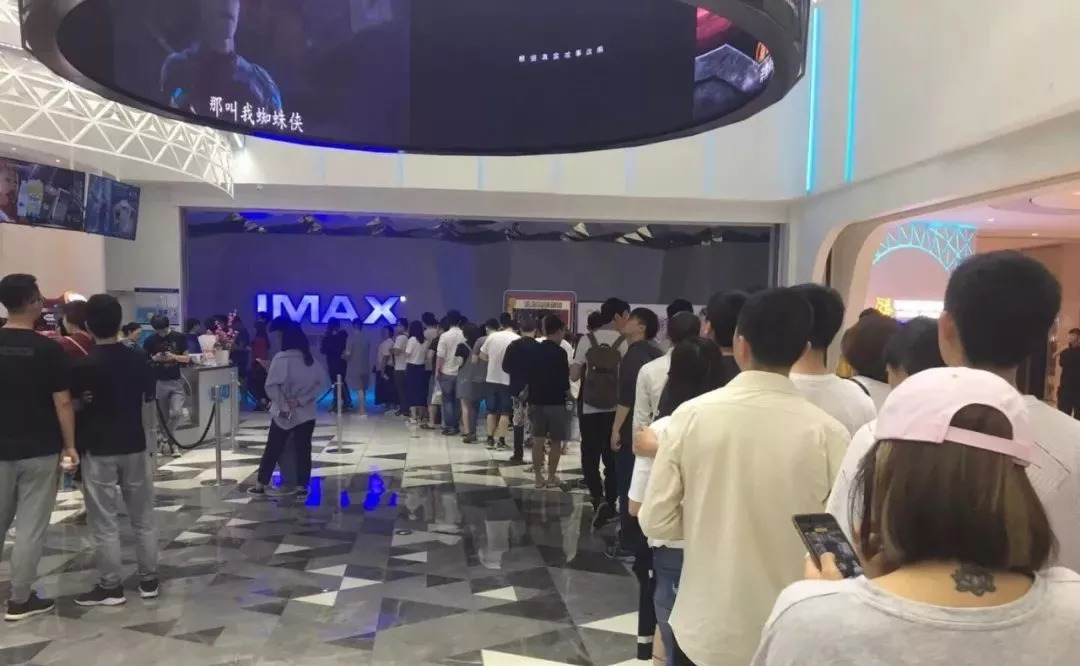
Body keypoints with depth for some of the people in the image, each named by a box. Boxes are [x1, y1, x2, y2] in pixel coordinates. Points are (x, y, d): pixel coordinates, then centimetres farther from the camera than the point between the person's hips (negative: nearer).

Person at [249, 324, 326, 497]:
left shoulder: (281, 358, -12)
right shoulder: (312, 360, 3)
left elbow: (271, 385, -18)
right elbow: (322, 382, -1)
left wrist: (283, 404, -10)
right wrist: (302, 400, -8)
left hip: (283, 413, -3)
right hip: (306, 413, 3)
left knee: (273, 449, 7)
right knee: (303, 449, 7)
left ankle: (260, 485, 15)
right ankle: (301, 486, 9)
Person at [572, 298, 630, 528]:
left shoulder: (587, 340, -2)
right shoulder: (623, 343, -6)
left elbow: (574, 376, -2)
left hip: (590, 409, 0)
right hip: (615, 410, 0)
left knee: (590, 457, 8)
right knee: (612, 459, 13)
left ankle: (598, 499, -11)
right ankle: (609, 504, 19)